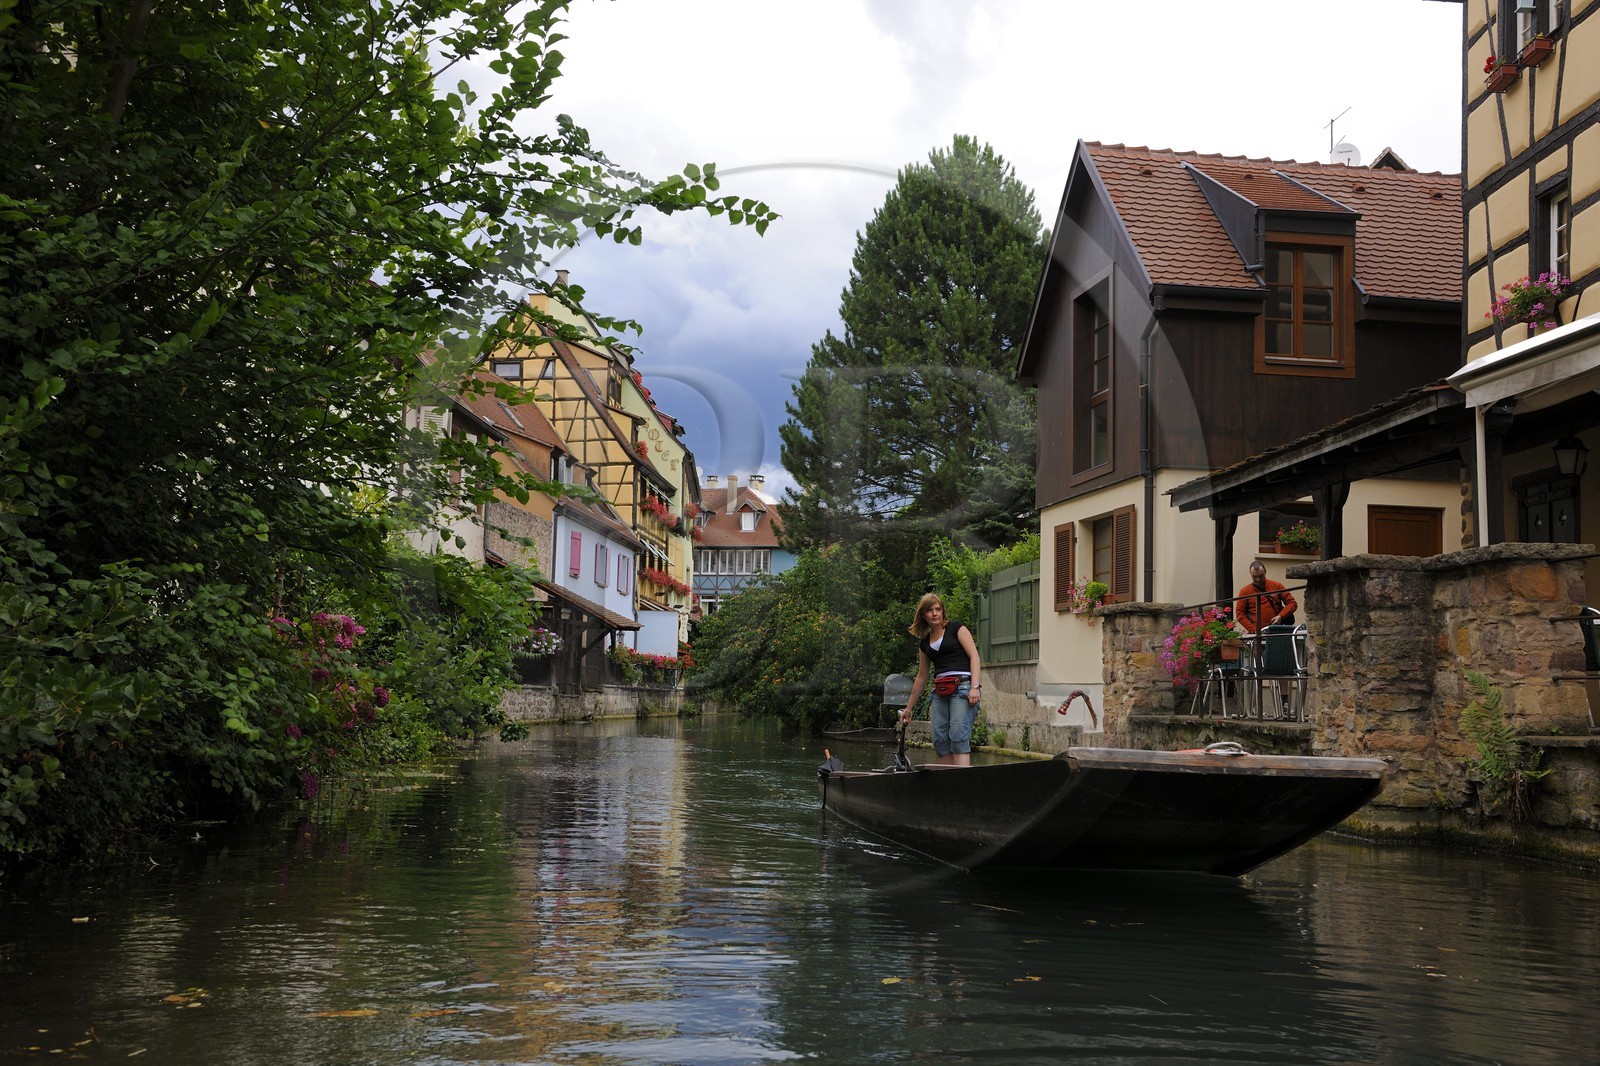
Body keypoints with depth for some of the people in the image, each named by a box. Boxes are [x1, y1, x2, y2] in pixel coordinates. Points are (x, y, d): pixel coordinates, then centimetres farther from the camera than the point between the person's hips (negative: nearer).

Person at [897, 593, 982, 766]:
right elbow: (922, 677, 27)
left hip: (962, 687, -6)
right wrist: (908, 708, 30)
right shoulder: (925, 642, 20)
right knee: (940, 739, -5)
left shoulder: (956, 628, 5)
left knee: (958, 736, -18)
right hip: (940, 692, 6)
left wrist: (975, 687, -17)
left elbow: (974, 656, -3)